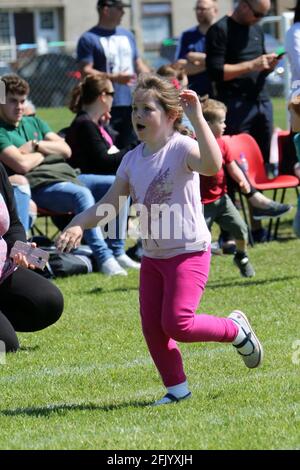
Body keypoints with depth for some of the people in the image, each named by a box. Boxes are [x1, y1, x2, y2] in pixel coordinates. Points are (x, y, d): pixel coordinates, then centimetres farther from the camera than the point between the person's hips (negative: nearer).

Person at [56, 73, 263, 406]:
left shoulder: (181, 148, -15)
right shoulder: (132, 160, 6)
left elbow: (213, 165, -38)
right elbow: (110, 203, 7)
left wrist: (197, 118, -41)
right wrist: (78, 225, -8)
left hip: (189, 252, -7)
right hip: (152, 255, 7)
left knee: (177, 323, -15)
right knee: (151, 326, 4)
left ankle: (236, 330, 10)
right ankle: (176, 388, 18)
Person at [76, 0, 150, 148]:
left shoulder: (127, 35, 18)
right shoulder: (89, 39, -3)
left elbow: (139, 64, 24)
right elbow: (86, 71, -11)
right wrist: (114, 78, -23)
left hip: (132, 104, 6)